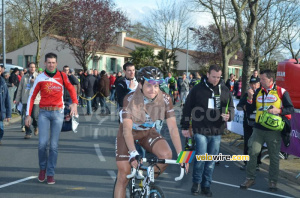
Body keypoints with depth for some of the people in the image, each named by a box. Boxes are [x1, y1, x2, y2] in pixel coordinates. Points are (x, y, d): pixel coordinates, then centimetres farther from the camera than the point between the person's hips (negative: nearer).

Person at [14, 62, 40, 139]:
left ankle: (36, 127, 26)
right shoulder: (24, 77, 12)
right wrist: (17, 99, 14)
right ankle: (28, 132, 10)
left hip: (36, 99, -2)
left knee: (35, 116, -6)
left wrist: (35, 81, -14)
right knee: (25, 117, -1)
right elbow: (20, 89, 16)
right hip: (25, 100, 2)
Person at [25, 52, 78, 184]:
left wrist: (74, 103, -9)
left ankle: (50, 174, 10)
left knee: (54, 145, 0)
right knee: (42, 143, -10)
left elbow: (71, 89, 10)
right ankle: (43, 167, 17)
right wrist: (28, 115, -1)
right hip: (44, 113, 0)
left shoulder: (62, 76, 3)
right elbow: (32, 96, 4)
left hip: (58, 113, 1)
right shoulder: (40, 78, 1)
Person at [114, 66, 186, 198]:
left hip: (148, 132, 2)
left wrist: (181, 154, -29)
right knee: (124, 176, -6)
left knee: (166, 154, -25)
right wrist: (133, 154, -48)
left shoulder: (165, 99, -21)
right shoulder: (130, 99, -28)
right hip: (128, 134, -2)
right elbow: (127, 129, -35)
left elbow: (172, 128, -21)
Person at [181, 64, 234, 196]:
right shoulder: (197, 89, -4)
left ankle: (206, 185, 23)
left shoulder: (224, 90, 4)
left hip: (217, 131, 3)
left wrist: (229, 115, -12)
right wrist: (185, 127, 1)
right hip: (201, 130, -3)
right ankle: (196, 182, 15)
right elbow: (187, 108, 1)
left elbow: (231, 107, 12)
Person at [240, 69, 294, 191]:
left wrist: (278, 110, -19)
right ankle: (250, 178, 12)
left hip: (274, 130, -3)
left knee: (274, 156, 7)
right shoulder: (258, 92, 8)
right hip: (258, 129, 3)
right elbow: (250, 109, 8)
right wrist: (250, 97, -8)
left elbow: (291, 109, -3)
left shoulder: (281, 92, -3)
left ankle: (273, 181, 21)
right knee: (252, 152, -1)